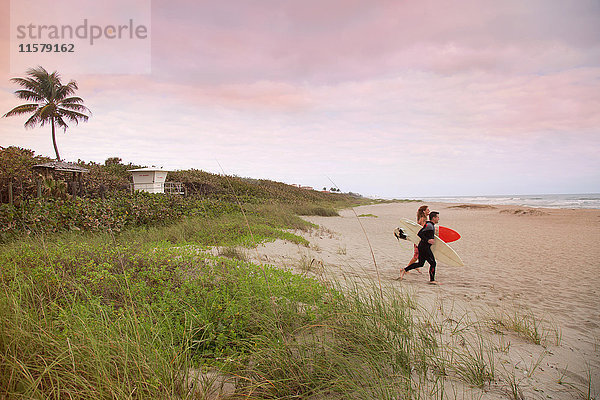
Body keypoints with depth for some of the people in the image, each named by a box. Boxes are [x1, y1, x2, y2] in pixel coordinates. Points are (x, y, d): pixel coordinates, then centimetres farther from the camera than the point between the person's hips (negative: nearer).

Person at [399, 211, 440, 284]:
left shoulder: (431, 225, 16)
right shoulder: (429, 225, -16)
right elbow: (420, 234, -23)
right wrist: (427, 240, -26)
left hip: (422, 246, 10)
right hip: (424, 247, -10)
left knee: (420, 263, 14)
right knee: (433, 263, -2)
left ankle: (404, 270, 15)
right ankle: (432, 280, 6)